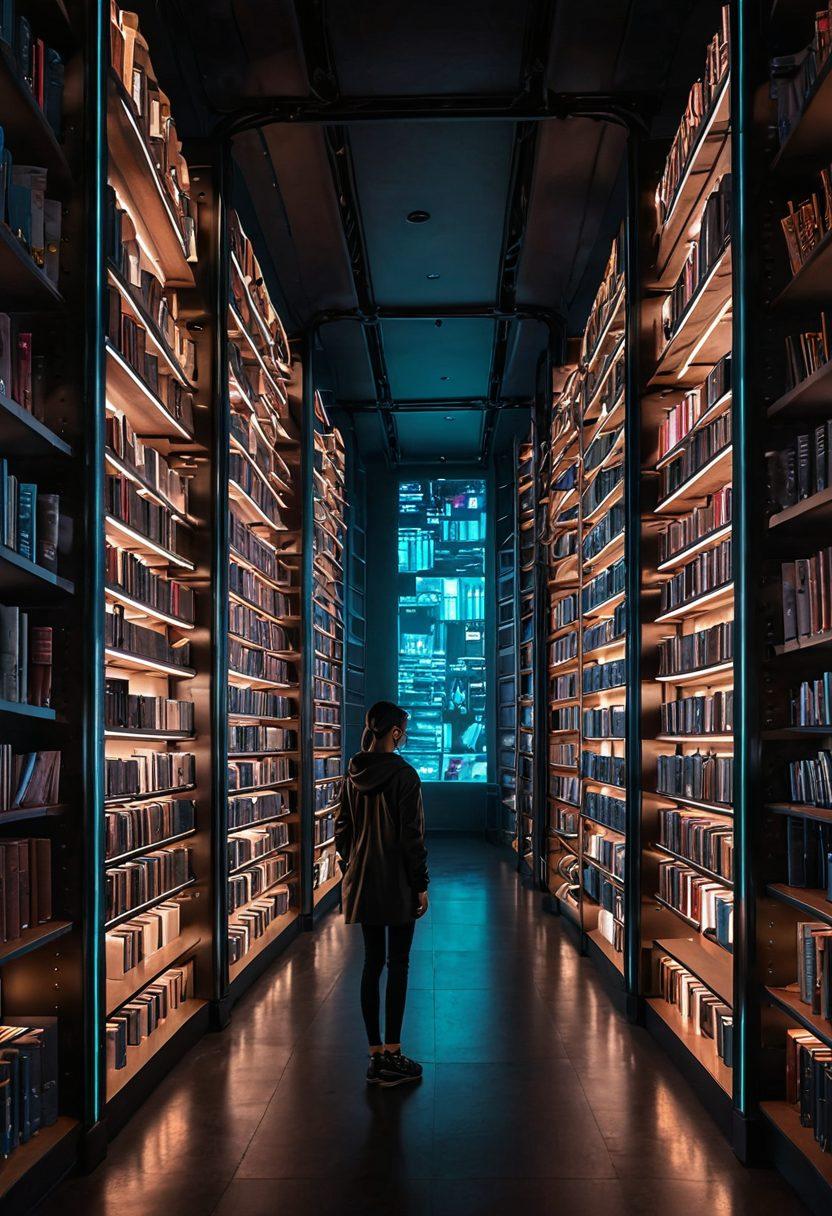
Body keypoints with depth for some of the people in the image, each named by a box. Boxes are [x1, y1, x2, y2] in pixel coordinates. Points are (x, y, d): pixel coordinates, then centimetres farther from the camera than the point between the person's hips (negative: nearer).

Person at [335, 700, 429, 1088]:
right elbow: (412, 835, -14)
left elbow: (342, 831, 9)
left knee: (372, 962, 10)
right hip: (397, 882, -6)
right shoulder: (403, 774, -14)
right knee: (398, 965, 2)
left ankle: (376, 1055, 15)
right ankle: (391, 1057, 5)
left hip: (362, 882, 6)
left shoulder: (352, 775, 4)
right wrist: (421, 885, -7)